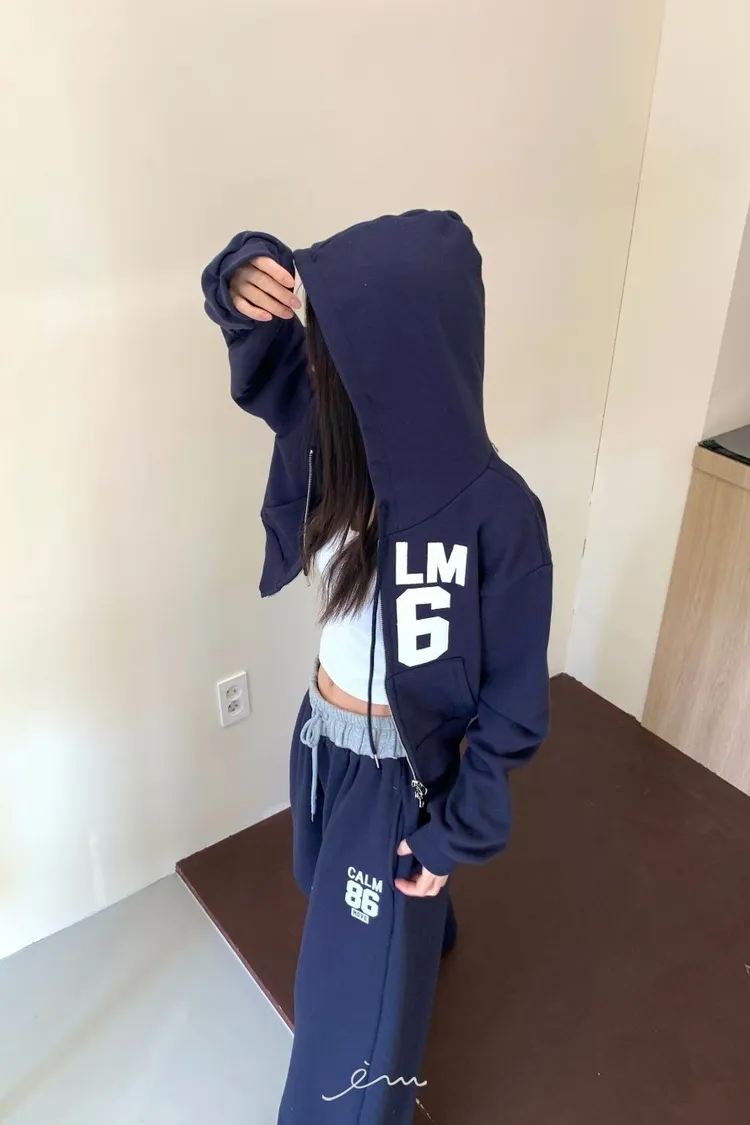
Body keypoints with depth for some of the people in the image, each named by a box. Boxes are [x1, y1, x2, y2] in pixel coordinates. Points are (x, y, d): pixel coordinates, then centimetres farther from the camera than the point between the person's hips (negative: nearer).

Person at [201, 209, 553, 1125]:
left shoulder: (495, 514, -32)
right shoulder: (340, 436, -15)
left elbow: (510, 703, -21)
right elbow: (266, 350, 3)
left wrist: (453, 835, -13)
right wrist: (245, 281, -20)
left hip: (398, 770, -7)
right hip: (323, 737, 7)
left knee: (359, 990, 14)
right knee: (347, 902, 37)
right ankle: (427, 932, 71)